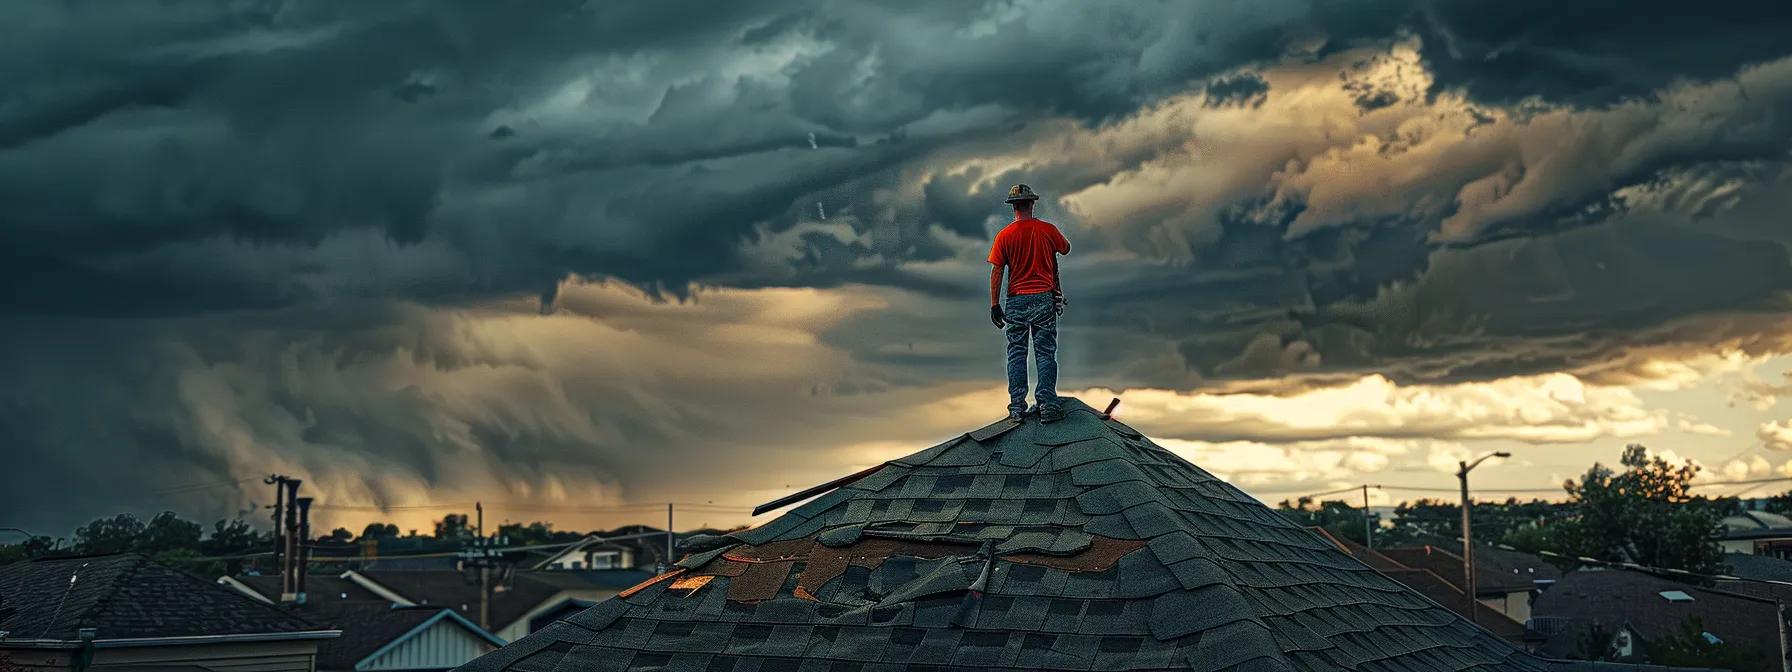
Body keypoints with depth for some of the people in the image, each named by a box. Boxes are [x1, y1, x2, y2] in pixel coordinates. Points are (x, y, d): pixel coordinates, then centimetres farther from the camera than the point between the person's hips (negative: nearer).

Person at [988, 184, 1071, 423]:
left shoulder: (1004, 235, -3)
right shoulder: (1048, 230, -2)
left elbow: (996, 271, -5)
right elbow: (1066, 249, 18)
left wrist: (995, 305, -1)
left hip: (1016, 300, 0)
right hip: (1044, 298, 0)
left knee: (1016, 353, 6)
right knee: (1045, 352, 2)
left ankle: (1017, 407, 3)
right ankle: (1047, 404, -6)